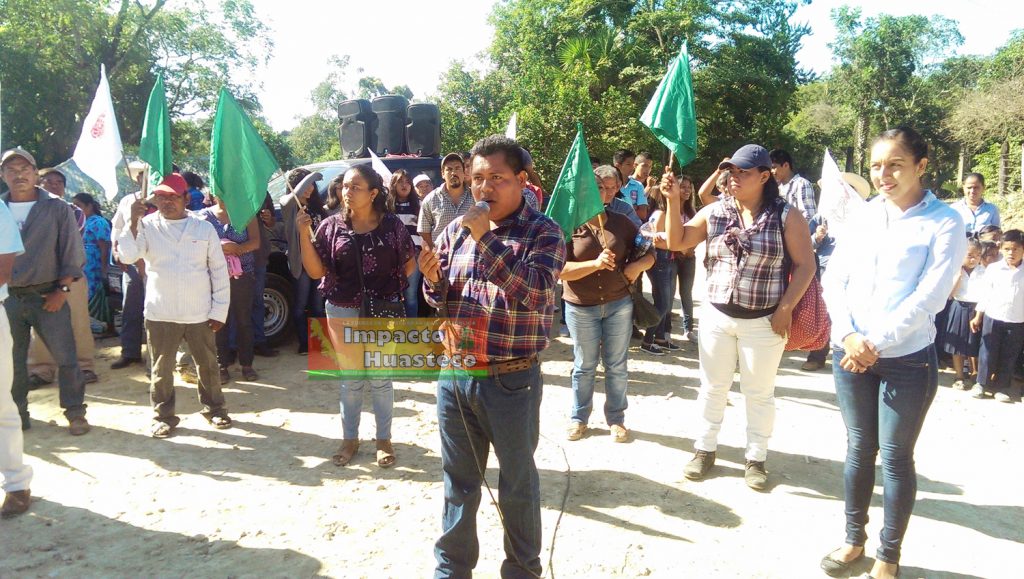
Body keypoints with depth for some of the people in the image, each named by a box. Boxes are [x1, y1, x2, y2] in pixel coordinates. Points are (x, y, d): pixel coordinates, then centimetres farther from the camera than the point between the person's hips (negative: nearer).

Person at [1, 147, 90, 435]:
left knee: (66, 357, -1)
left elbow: (72, 253, -1)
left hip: (48, 297, -2)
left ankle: (75, 412, 12)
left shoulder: (57, 209, -1)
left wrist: (62, 291, -7)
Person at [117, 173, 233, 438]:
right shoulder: (147, 226, 2)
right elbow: (128, 255, -12)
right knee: (162, 368, 8)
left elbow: (219, 271, 3)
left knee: (208, 365, 11)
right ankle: (163, 416, 24)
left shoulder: (204, 228, 2)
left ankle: (214, 409, 29)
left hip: (199, 314, 0)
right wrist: (133, 222, -19)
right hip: (160, 315, 0)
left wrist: (219, 311, -1)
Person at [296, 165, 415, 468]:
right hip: (342, 312, 1)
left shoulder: (391, 225, -5)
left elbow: (410, 262, 7)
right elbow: (316, 271, -5)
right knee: (350, 380, 13)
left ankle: (383, 439, 25)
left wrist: (390, 287, -2)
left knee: (380, 378, 10)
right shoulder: (332, 226, -3)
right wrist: (304, 234, -14)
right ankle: (349, 438, 28)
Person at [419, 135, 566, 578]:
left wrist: (486, 239, -26)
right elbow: (441, 301, 13)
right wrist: (434, 281, -10)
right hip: (453, 374, 4)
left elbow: (534, 290, -23)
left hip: (511, 382, -4)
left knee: (518, 484, 12)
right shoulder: (456, 229, 7)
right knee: (458, 482, 18)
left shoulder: (543, 231, -7)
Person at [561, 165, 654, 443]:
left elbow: (648, 254, 10)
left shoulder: (620, 222, 1)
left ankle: (615, 418, 28)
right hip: (581, 308, -2)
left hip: (618, 305, 2)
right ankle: (579, 417, 30)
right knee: (584, 366, 12)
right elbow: (561, 271, -15)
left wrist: (638, 266, -12)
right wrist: (596, 264, -27)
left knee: (616, 366, 12)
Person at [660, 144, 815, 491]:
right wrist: (673, 200, -10)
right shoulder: (714, 212, 1)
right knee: (713, 386, 13)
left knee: (759, 393, 10)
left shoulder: (787, 217, -7)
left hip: (763, 322, -2)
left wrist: (785, 310, -12)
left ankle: (755, 458, 25)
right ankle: (705, 449, 28)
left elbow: (805, 266, -6)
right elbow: (676, 243, 1)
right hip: (716, 317, 3)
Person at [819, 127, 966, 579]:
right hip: (849, 352, 4)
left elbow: (929, 297, -14)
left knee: (895, 456, 6)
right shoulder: (862, 215, 6)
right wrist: (849, 335, -12)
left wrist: (876, 343, -16)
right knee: (858, 448, 14)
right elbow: (835, 279, 2)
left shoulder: (944, 223, -6)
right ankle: (854, 538, 30)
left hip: (907, 359, -4)